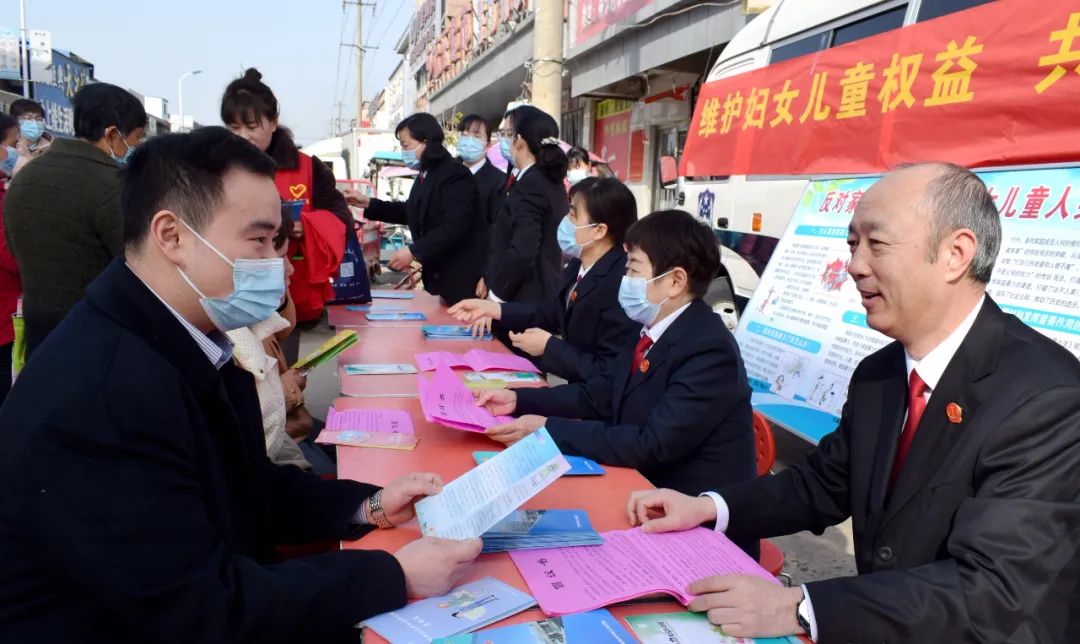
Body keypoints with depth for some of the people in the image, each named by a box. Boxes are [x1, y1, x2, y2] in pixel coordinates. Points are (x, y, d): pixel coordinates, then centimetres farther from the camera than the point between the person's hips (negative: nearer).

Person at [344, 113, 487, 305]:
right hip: (438, 273, 9)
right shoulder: (424, 176, 12)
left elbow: (453, 227, -27)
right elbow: (412, 211, 23)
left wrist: (414, 251, -26)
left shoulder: (456, 175, -18)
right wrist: (368, 203, 15)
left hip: (462, 277, -9)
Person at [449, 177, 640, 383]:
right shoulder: (579, 265, 0)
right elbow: (549, 313, 15)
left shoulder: (621, 286, -28)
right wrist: (493, 308, 6)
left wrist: (548, 346, -18)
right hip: (575, 385, 7)